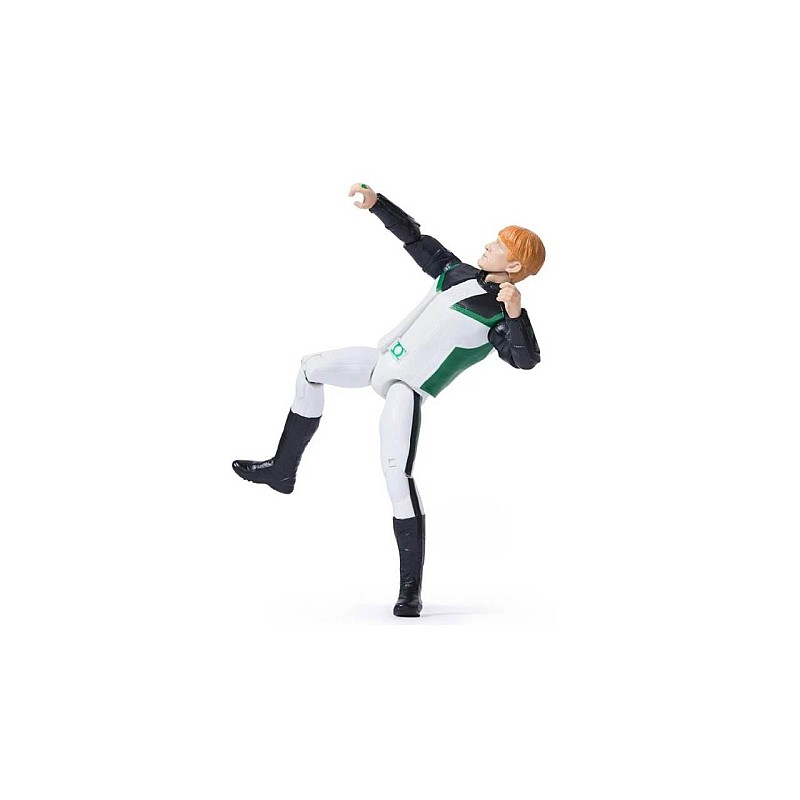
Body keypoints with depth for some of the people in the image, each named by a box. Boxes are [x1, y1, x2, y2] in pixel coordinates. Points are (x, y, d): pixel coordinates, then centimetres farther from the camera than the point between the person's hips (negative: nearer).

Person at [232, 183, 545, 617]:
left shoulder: (502, 315, -15)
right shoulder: (457, 272, 7)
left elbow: (526, 359, -32)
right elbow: (416, 239, 17)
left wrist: (515, 315, -48)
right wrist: (376, 203, 10)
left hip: (408, 389, -9)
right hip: (385, 359, 9)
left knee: (398, 475, -20)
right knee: (311, 369, 13)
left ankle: (411, 588, -15)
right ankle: (283, 469, 24)